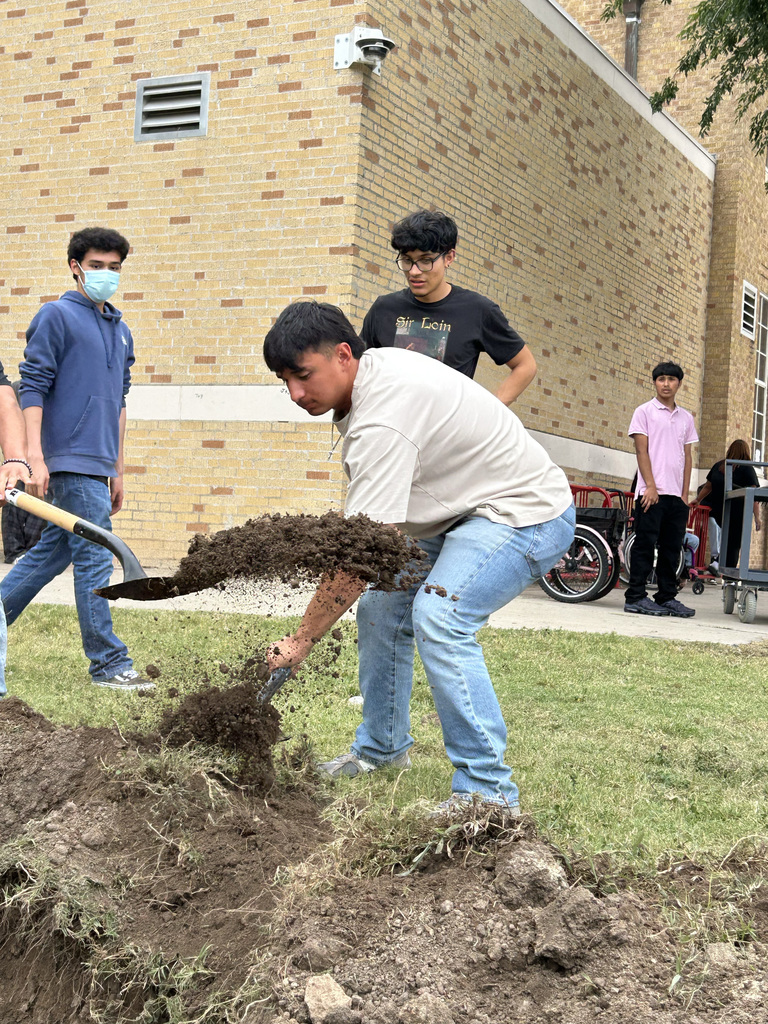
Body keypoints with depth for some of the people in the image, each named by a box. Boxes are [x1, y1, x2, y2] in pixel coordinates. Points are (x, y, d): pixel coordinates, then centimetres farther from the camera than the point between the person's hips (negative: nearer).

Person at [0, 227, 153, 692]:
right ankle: (109, 663, 0)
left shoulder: (121, 330, 19)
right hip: (71, 461, -8)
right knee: (96, 559, -6)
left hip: (97, 466, 8)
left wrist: (118, 469, 22)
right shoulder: (57, 315, -3)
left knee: (53, 552, 13)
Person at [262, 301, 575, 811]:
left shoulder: (381, 423, -31)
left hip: (527, 515, -11)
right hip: (466, 507, 11)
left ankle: (488, 790, -22)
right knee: (380, 603, 9)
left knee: (438, 616, -29)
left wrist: (302, 640, -25)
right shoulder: (377, 363, 0)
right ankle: (383, 748, 25)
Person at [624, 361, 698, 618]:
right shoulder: (645, 412, 2)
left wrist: (685, 493, 7)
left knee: (672, 548, 6)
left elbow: (687, 456, 15)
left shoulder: (685, 418, 16)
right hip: (651, 492, -5)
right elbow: (641, 451, -4)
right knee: (645, 544, -5)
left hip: (676, 494, 5)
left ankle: (667, 597, 12)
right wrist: (651, 487, -12)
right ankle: (635, 597, -2)